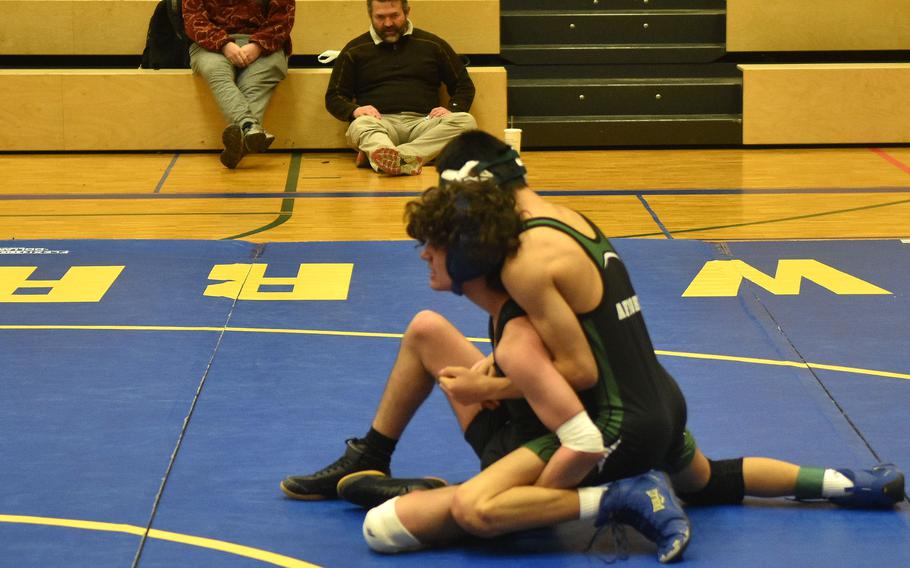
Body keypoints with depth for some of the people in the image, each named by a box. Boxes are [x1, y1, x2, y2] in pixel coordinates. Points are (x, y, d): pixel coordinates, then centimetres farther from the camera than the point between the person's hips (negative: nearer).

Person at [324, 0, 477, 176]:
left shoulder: (433, 45, 19)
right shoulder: (354, 51, 17)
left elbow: (464, 85, 22)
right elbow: (333, 97, 16)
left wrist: (452, 109, -1)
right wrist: (354, 110, -8)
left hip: (424, 122, 1)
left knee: (465, 121, -29)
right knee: (360, 125, -36)